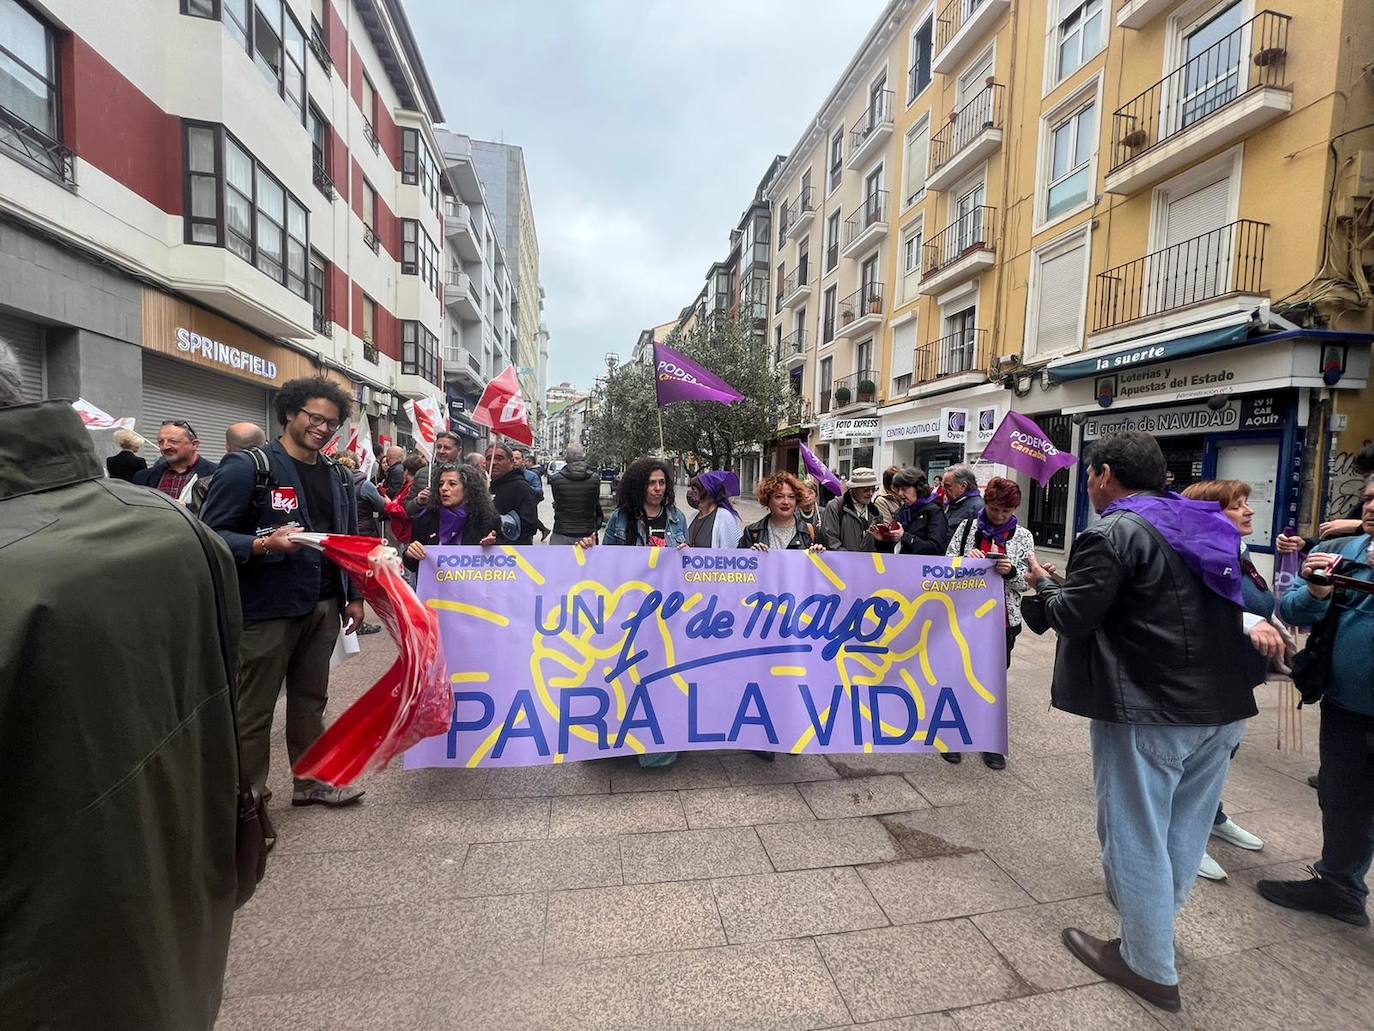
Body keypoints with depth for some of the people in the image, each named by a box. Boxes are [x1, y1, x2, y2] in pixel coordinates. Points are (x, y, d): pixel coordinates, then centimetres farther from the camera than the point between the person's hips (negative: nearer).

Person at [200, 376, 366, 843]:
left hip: (323, 606, 6)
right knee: (253, 711, 5)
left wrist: (354, 595, 13)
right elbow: (212, 533, -11)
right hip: (266, 608, -6)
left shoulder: (338, 477, 11)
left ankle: (311, 780, 32)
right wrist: (264, 545, -27)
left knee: (310, 698, 18)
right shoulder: (247, 467, -8)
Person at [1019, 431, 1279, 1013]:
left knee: (1136, 834, 7)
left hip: (1147, 710, -9)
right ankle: (1151, 931, 41)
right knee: (1184, 830, 21)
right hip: (1223, 705, 9)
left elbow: (1071, 616, -18)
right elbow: (1245, 600, 19)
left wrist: (1044, 584, -1)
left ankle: (1151, 968, 22)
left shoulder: (1114, 533, -16)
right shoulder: (1208, 527, 11)